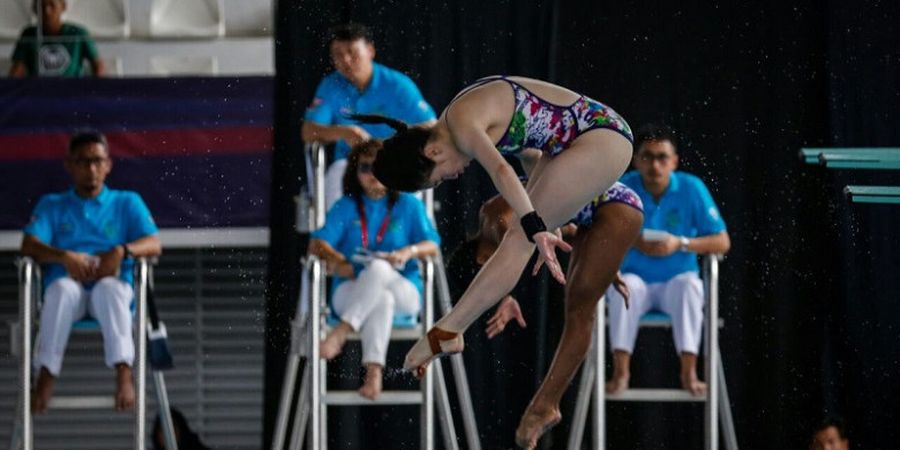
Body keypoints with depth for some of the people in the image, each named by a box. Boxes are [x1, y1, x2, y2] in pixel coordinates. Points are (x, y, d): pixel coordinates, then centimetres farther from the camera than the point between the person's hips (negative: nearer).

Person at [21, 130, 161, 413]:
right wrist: (65, 257, -16)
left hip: (113, 287, 0)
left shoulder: (127, 203, 21)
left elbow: (153, 245, 5)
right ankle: (45, 375, -41)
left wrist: (121, 252, -17)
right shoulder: (51, 205, 22)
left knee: (110, 288, -39)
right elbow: (29, 246, 4)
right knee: (62, 288, -38)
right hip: (68, 287, 0)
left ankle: (124, 373, -53)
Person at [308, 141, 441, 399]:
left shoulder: (409, 205, 13)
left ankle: (341, 332, -41)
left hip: (404, 293, 0)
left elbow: (433, 247, 2)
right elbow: (317, 243, 0)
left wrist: (410, 251, -21)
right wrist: (332, 257, -24)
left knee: (379, 268, -37)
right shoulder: (346, 208, 13)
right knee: (381, 298, -39)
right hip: (350, 295, 0)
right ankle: (374, 371, -50)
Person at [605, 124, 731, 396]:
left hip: (676, 281, 0)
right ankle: (620, 370, -33)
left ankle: (689, 371, -36)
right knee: (625, 285, -34)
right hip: (637, 279, 0)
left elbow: (722, 241, -4)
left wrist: (681, 244, -20)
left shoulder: (692, 188, -4)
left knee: (690, 284, -34)